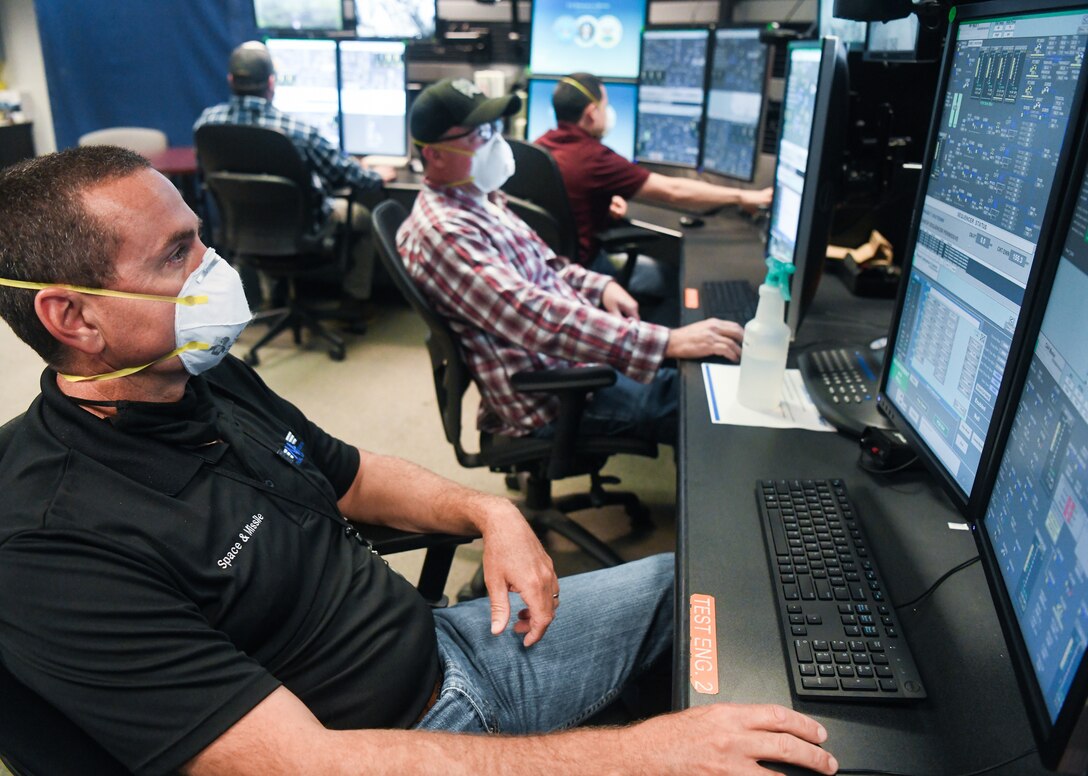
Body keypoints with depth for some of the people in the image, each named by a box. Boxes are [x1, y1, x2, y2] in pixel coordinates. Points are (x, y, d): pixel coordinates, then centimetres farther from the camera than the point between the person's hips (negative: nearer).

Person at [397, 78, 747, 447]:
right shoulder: (441, 232, -23)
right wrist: (667, 342, -35)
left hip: (578, 347, 10)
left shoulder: (480, 197, 9)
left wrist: (601, 286, 0)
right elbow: (536, 317, -33)